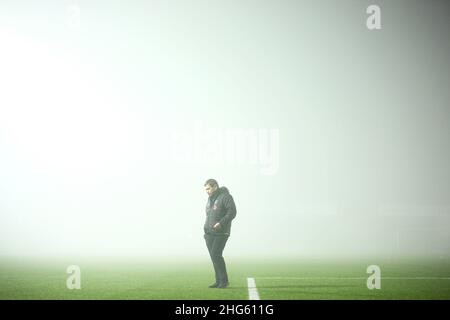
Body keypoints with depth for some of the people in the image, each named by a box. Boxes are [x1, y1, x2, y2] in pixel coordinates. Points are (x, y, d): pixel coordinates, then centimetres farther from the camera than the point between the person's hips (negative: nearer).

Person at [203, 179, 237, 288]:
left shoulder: (225, 197, -8)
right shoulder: (210, 199, 19)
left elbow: (232, 212, -16)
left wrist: (221, 223, -25)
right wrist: (206, 228, 15)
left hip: (221, 233, -8)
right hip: (209, 233, 8)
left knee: (216, 255, -16)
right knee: (213, 257, 5)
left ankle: (224, 280, -9)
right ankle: (219, 281, 10)